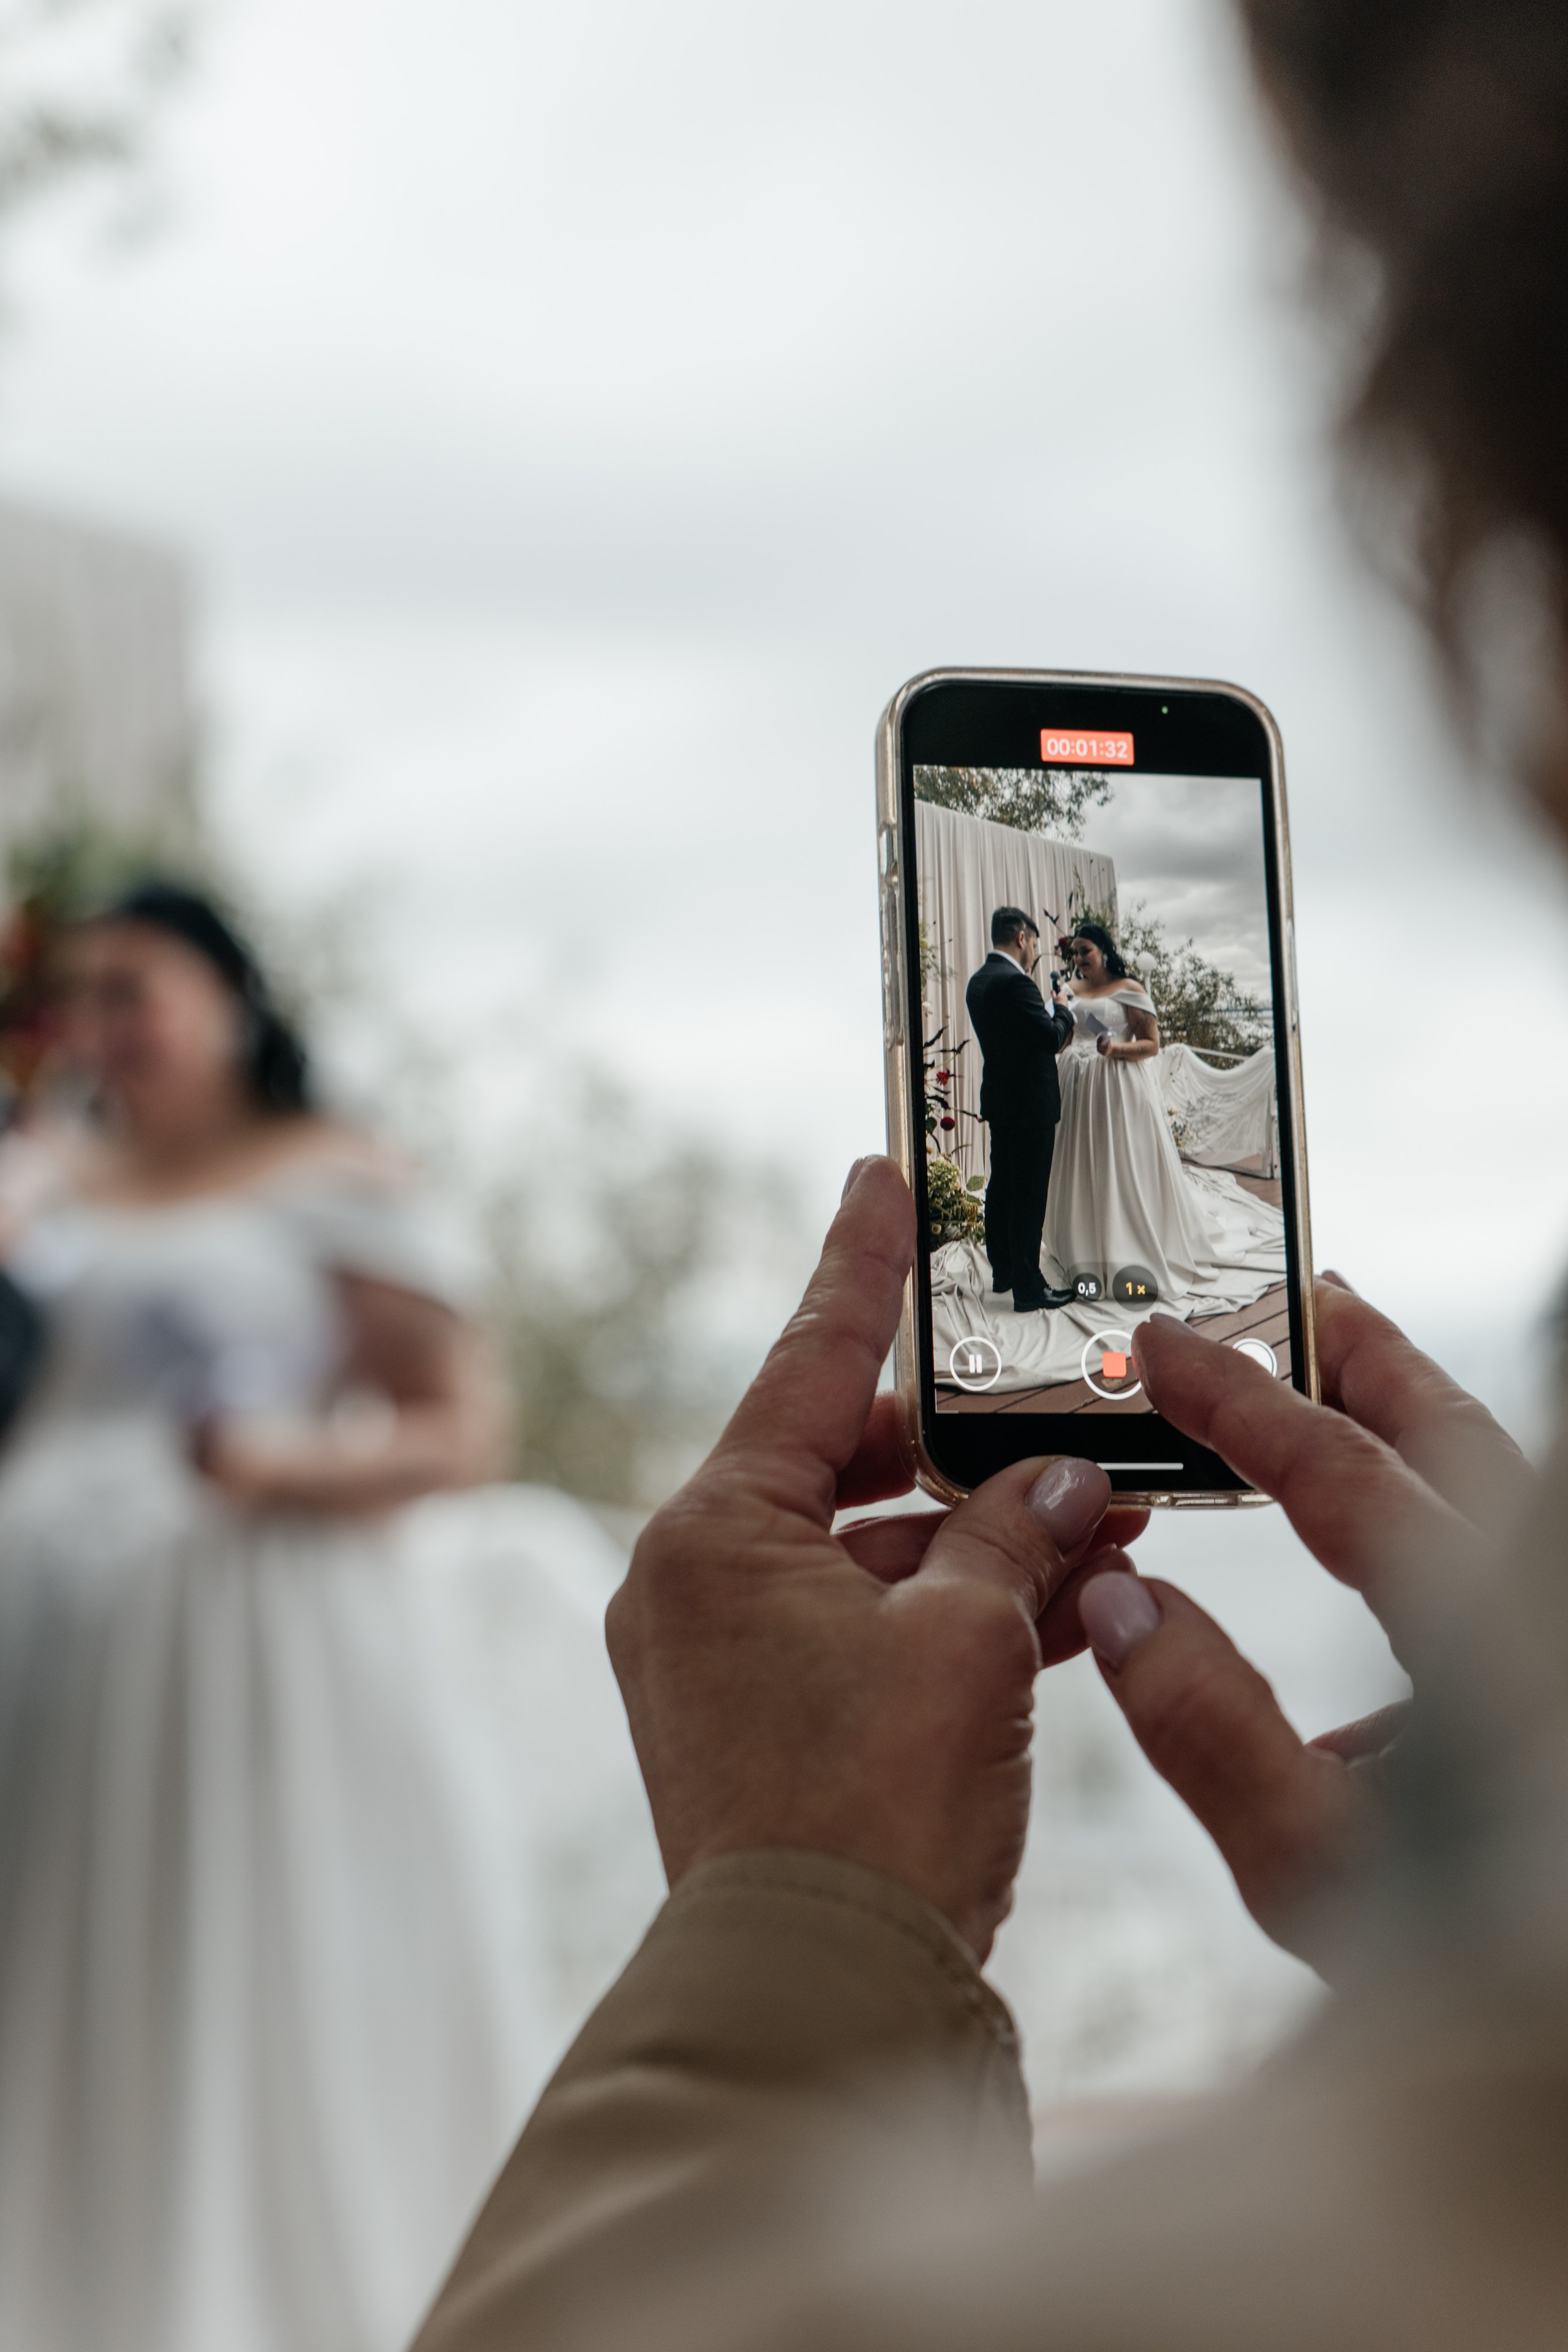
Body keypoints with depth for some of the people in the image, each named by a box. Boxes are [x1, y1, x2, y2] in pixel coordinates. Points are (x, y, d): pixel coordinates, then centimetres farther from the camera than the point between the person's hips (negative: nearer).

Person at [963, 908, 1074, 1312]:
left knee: (1002, 1187, 19)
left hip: (998, 1100, 10)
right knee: (1029, 1195, -4)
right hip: (1030, 1104, -10)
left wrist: (1044, 1002, 9)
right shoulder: (1015, 982, -22)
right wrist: (1061, 1007, -3)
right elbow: (1054, 1038, -20)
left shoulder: (979, 981, 8)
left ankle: (1003, 1271, 31)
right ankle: (1028, 1288, -1)